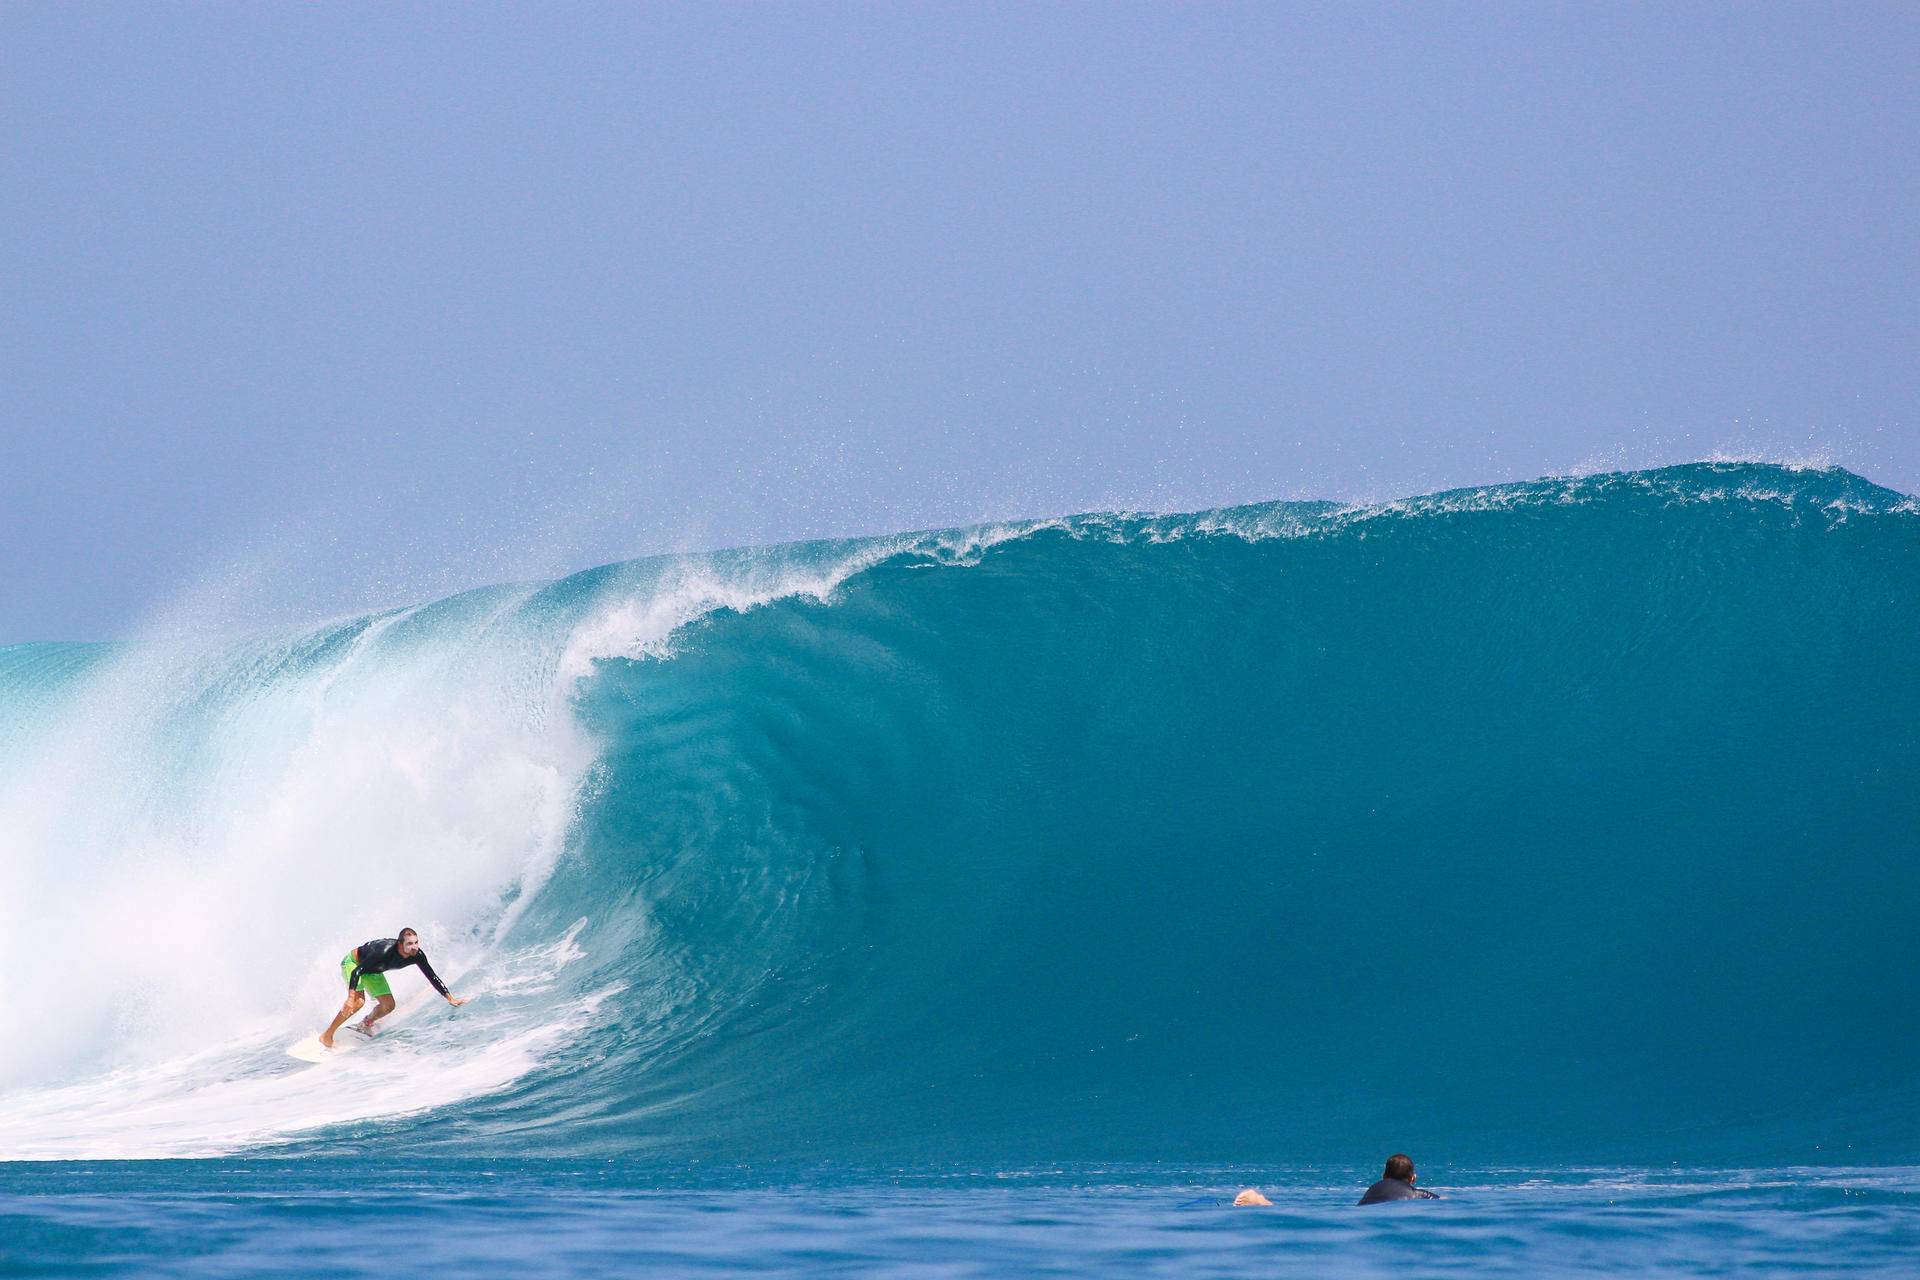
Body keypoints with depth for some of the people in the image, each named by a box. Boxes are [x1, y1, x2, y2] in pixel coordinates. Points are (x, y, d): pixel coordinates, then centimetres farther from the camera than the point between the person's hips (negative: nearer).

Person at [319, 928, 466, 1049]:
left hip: (372, 971, 7)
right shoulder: (385, 950, -40)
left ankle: (365, 1025, 28)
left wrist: (450, 998, -14)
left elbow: (432, 977, -10)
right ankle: (327, 1036, -20)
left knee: (388, 1006, -2)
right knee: (358, 1000, -27)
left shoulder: (417, 955, -22)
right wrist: (350, 998, -46)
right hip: (353, 963, -7)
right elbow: (357, 972, -39)